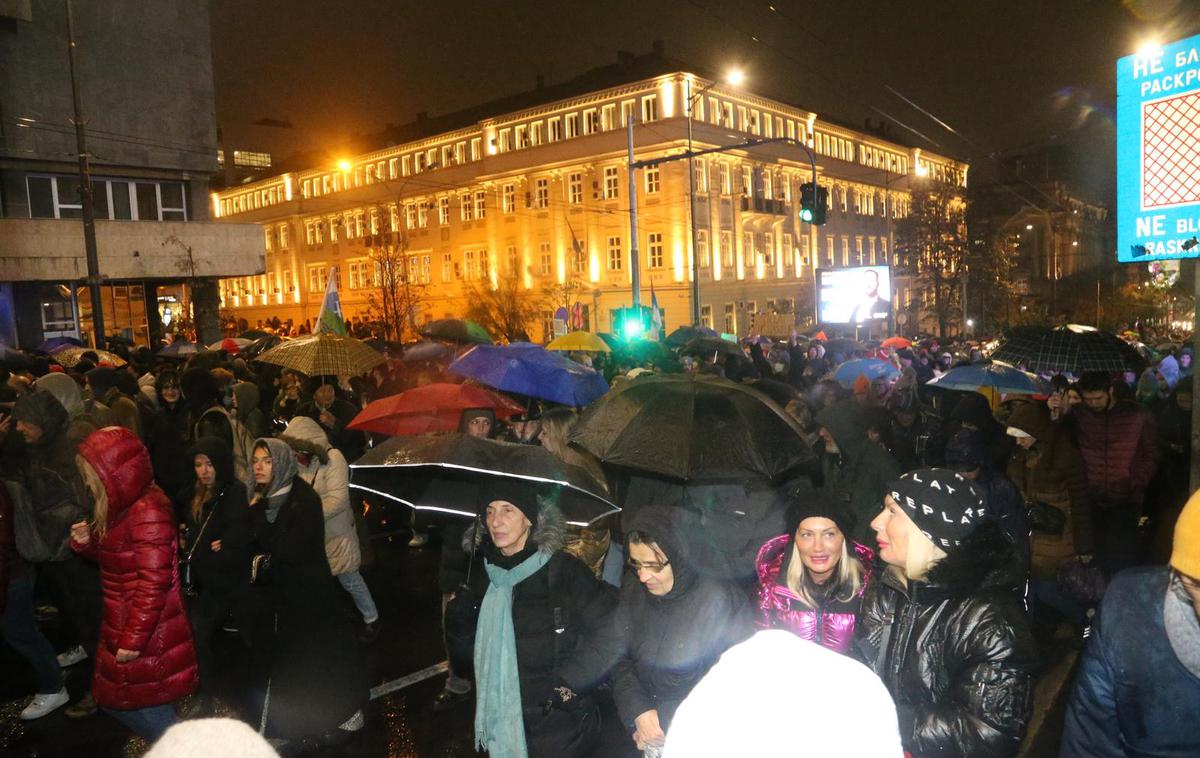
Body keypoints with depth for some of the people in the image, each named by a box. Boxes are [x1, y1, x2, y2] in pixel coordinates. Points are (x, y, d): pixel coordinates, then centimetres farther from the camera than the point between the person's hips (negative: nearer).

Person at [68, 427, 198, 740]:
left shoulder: (147, 511, -23)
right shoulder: (125, 506, 7)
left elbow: (153, 582, -25)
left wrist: (133, 640, -22)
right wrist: (88, 542, 0)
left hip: (147, 633, -10)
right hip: (122, 625, 10)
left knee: (145, 708, 3)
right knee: (113, 700, 20)